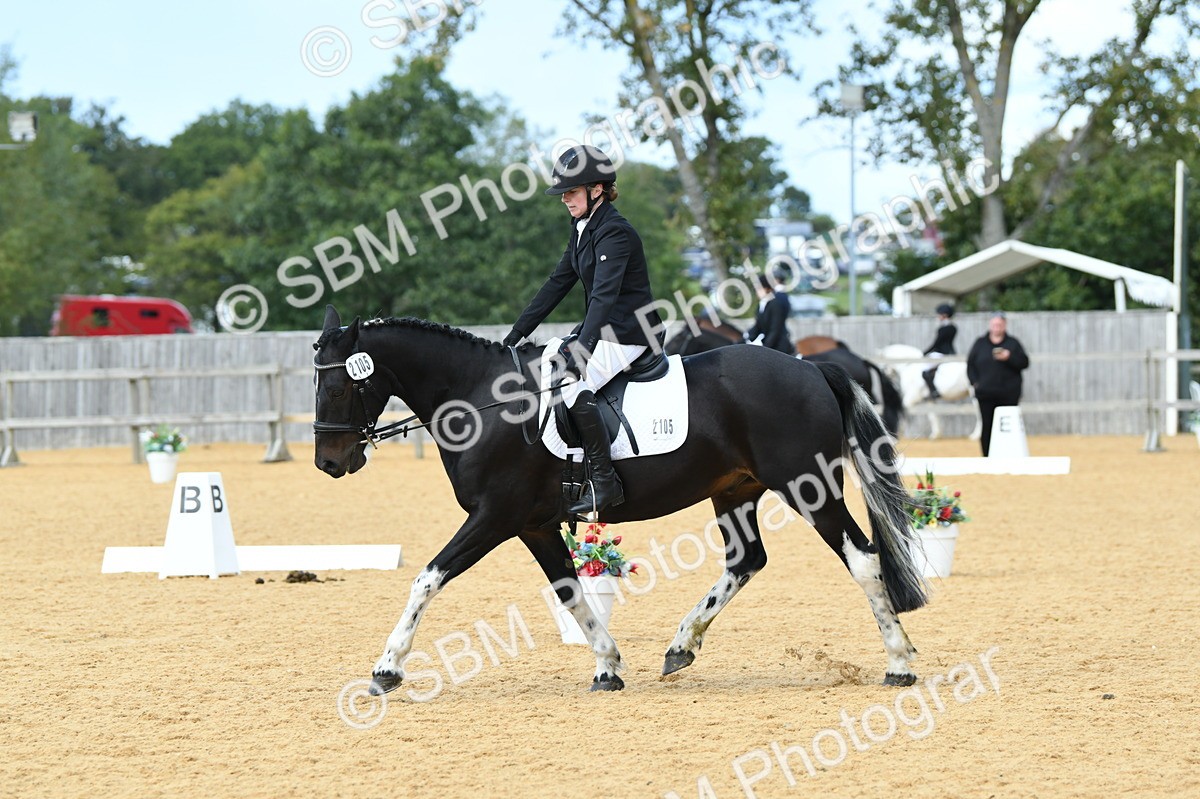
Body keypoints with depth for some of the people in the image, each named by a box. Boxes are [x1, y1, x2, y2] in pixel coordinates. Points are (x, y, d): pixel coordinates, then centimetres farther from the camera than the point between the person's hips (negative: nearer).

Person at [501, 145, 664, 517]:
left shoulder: (615, 232, -18)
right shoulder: (583, 230, 12)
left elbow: (604, 294, -30)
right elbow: (557, 284, 16)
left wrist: (583, 349, -40)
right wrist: (515, 337, 12)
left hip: (628, 333, -11)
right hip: (597, 329, 11)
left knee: (572, 389, -28)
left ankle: (604, 482, -22)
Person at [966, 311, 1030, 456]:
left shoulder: (1013, 343, 8)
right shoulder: (980, 343, 11)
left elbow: (1024, 363, 2)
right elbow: (970, 365, 11)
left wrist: (1009, 357, -14)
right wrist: (975, 382, -3)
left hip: (1008, 394, -1)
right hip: (985, 394, 1)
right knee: (987, 427, -2)